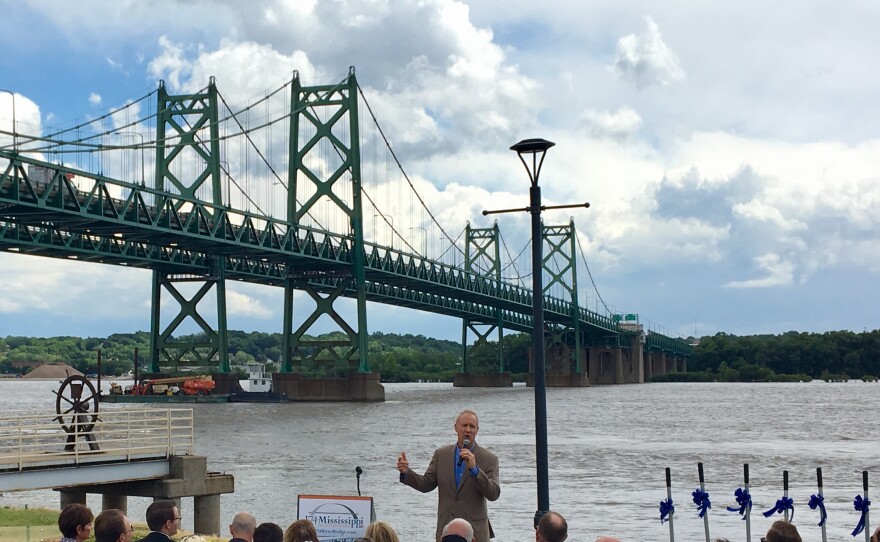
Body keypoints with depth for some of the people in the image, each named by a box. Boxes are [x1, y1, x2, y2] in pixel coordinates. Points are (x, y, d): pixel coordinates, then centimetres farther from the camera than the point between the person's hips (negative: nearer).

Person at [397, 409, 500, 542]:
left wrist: (474, 468, -24)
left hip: (475, 531, -2)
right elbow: (426, 484, 7)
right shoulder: (441, 454, 6)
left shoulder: (489, 459, -4)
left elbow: (494, 494, -13)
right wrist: (406, 472, -11)